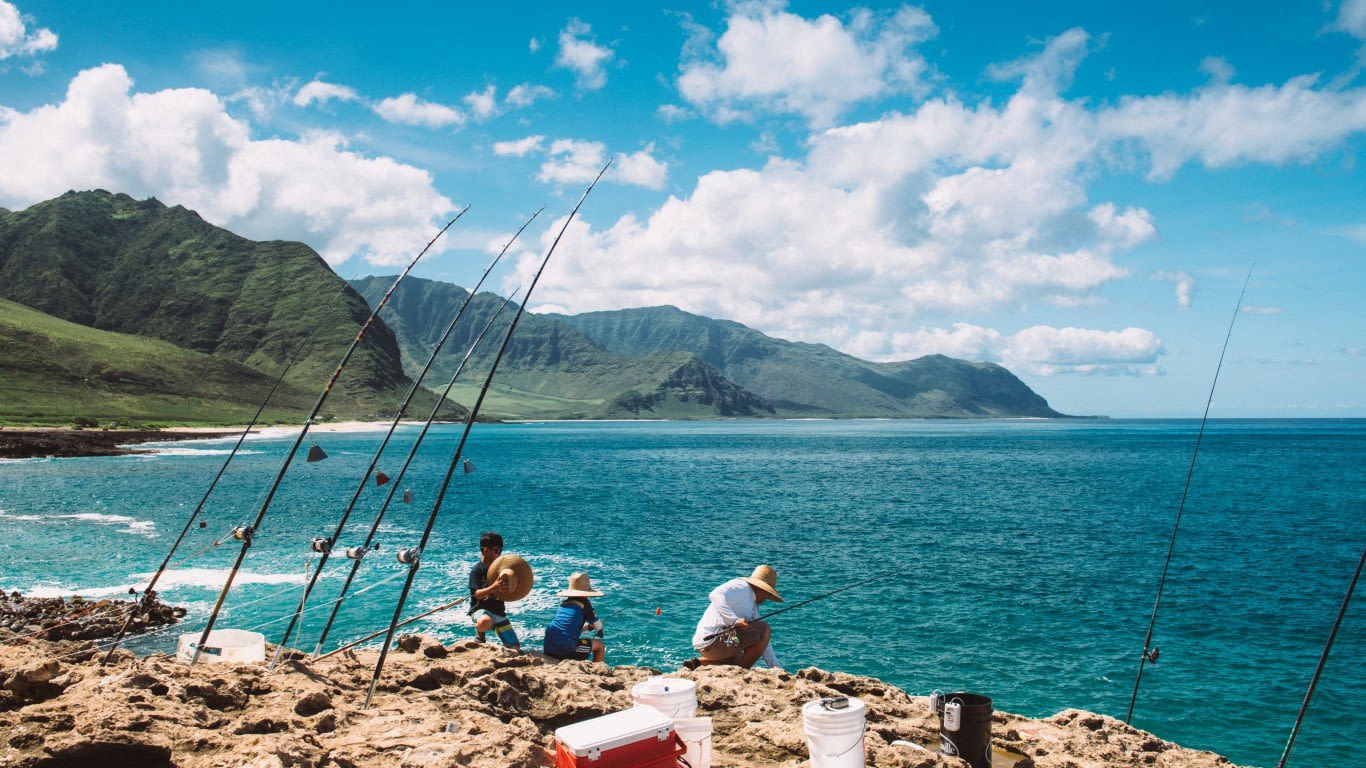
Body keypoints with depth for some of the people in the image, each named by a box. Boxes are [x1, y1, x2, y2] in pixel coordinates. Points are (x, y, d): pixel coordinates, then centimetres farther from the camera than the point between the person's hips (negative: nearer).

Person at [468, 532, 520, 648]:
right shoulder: (477, 569, -8)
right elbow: (478, 594, -21)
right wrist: (494, 587, -38)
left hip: (499, 611, 5)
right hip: (480, 609, -5)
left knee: (515, 647, 0)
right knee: (485, 622, -42)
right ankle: (480, 634, -6)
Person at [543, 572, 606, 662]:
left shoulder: (564, 602, 17)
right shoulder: (584, 603, 1)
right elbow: (598, 626, 8)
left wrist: (588, 626, 34)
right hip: (565, 649, -7)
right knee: (600, 645, 12)